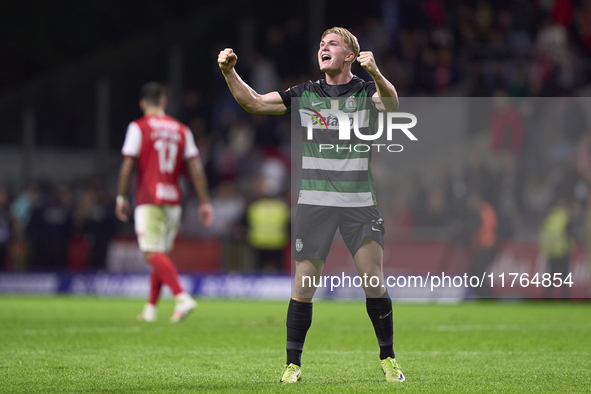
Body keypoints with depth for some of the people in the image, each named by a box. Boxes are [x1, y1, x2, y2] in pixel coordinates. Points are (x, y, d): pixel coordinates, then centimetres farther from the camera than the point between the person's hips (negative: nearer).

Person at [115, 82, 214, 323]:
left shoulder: (138, 128, -2)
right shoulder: (181, 130, 9)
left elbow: (127, 166, -5)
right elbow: (195, 169, 6)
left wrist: (121, 198, 3)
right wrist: (205, 202, 8)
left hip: (149, 201, -5)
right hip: (173, 201, 5)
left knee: (153, 254, -10)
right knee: (161, 253, 14)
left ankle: (182, 298, -28)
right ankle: (150, 309, 19)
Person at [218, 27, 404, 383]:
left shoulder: (366, 91, 1)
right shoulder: (306, 93, 8)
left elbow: (391, 103, -21)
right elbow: (255, 102, 4)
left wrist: (376, 73, -41)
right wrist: (229, 73, -12)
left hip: (360, 203, -1)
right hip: (314, 202, 1)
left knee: (375, 282, -4)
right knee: (304, 284, -3)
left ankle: (388, 360, 10)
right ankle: (293, 364, 5)